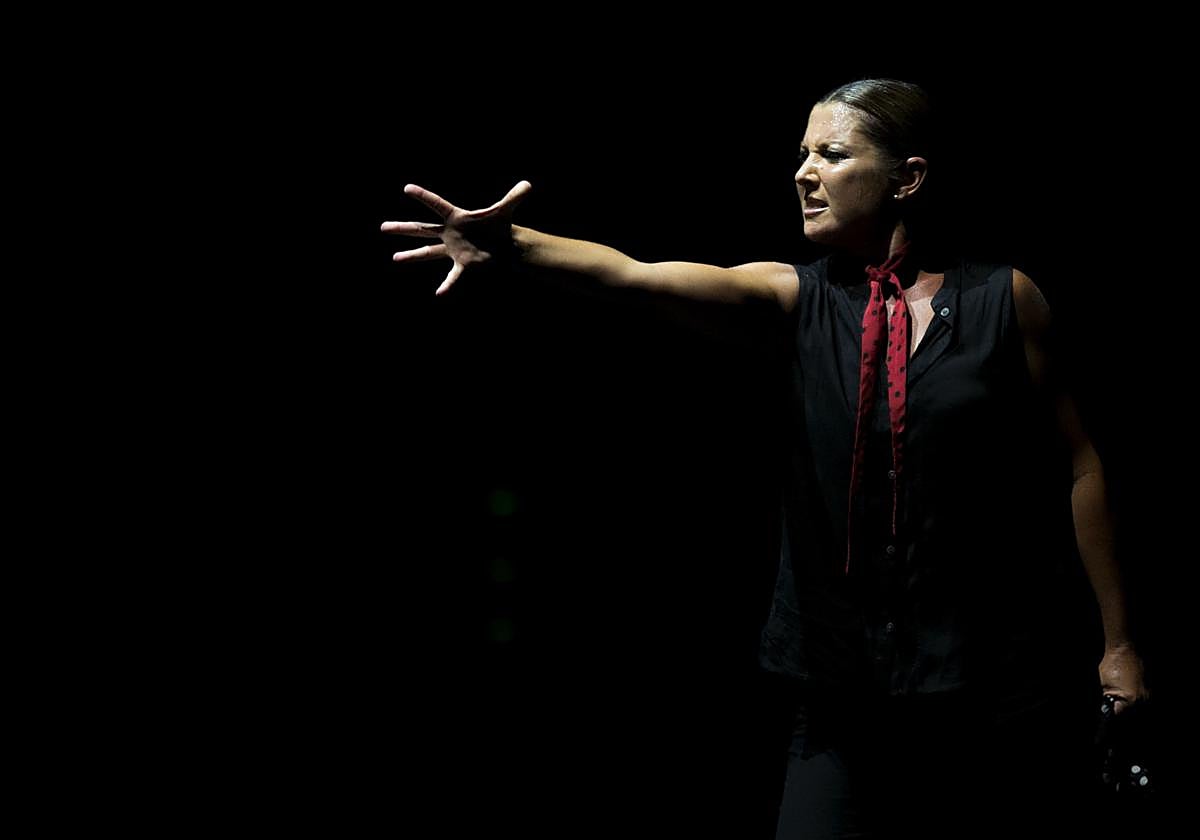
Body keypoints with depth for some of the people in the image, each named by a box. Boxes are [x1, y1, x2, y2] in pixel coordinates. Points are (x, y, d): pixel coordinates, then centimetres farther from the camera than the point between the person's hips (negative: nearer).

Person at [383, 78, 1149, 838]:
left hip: (1001, 690, -1)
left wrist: (1118, 643, 4)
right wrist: (514, 245, -33)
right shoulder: (797, 298, 2)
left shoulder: (1004, 299, -1)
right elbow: (636, 275, -14)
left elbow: (1078, 467, 3)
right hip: (852, 691, 1)